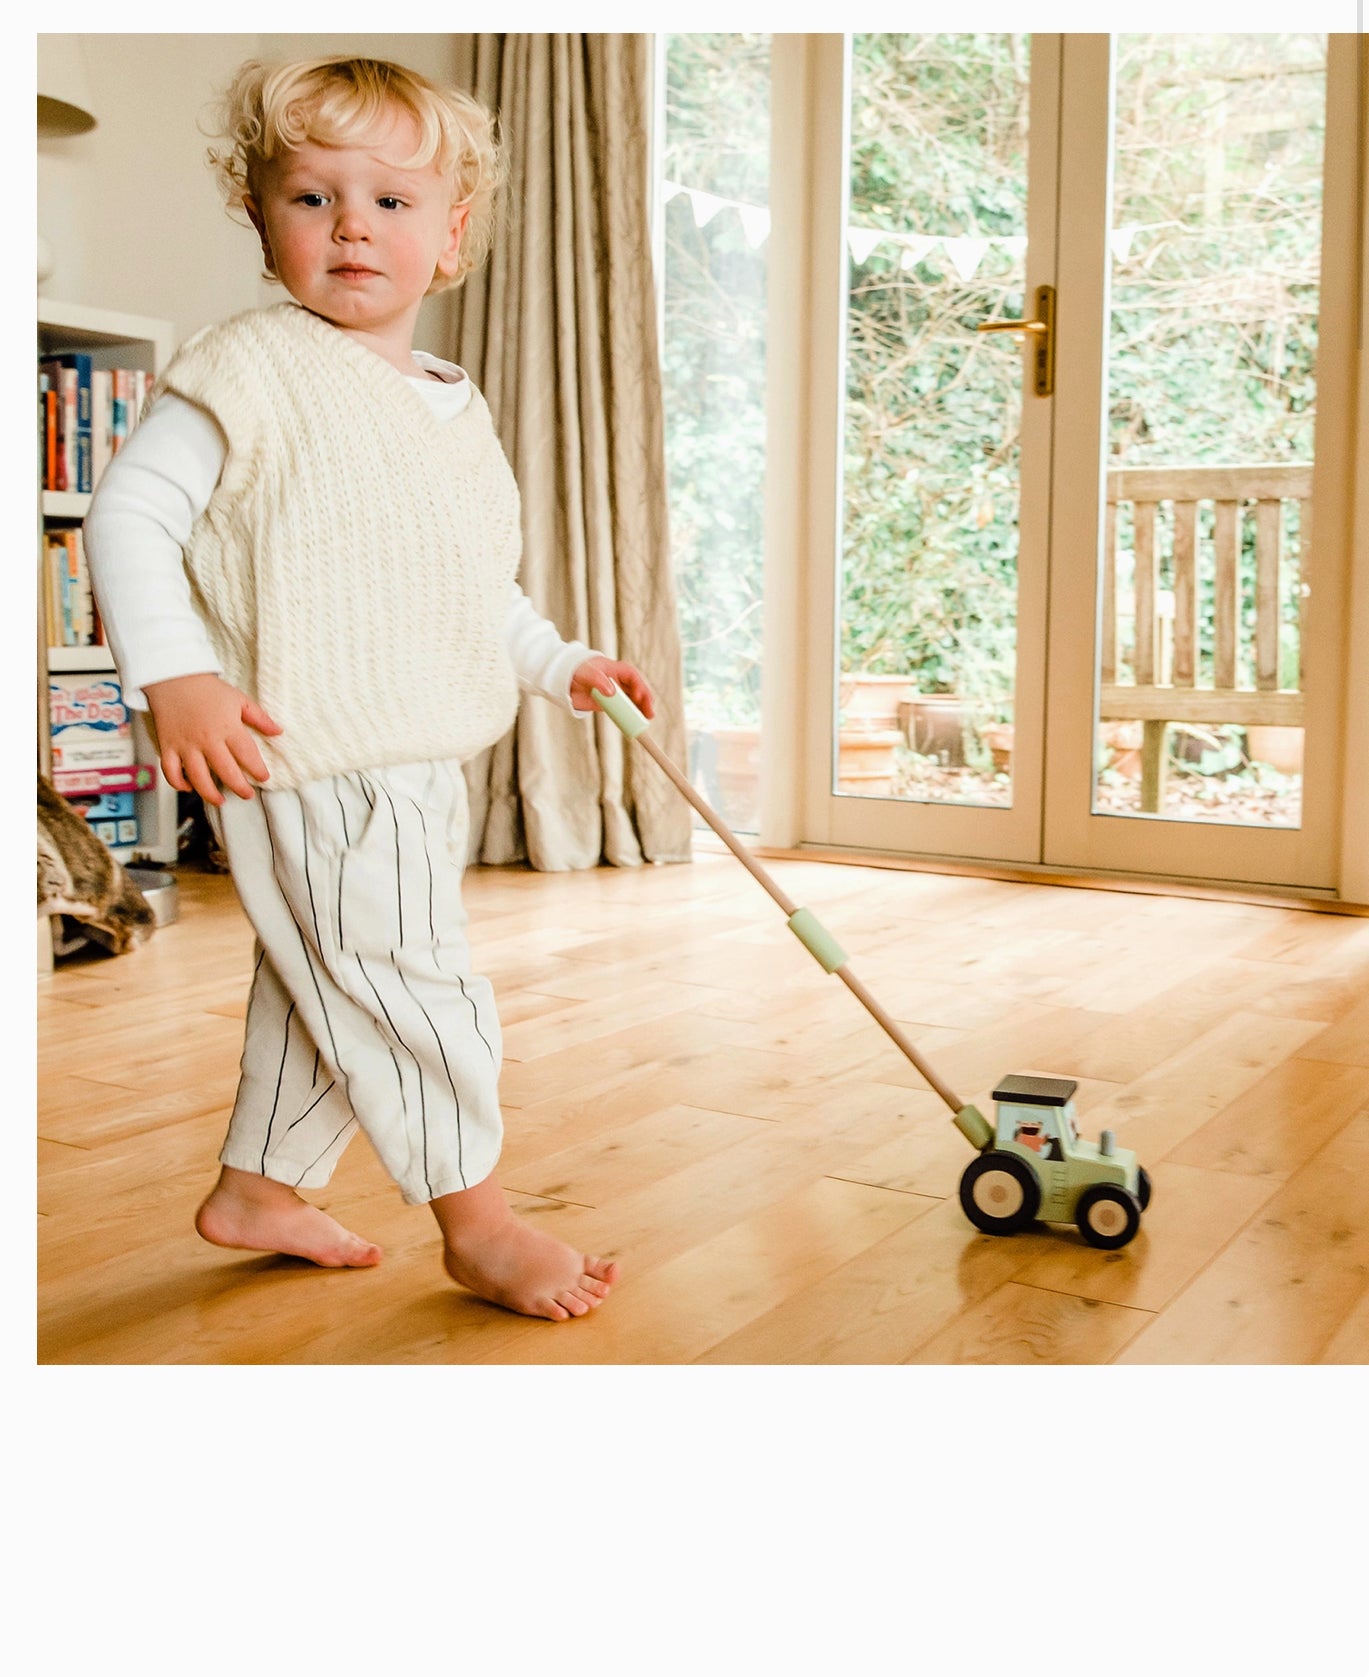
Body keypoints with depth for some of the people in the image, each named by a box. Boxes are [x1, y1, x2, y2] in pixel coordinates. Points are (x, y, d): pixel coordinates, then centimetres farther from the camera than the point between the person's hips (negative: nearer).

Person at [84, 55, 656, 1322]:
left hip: (422, 764, 8)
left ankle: (257, 1186, 35)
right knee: (407, 981, -4)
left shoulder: (456, 408, 16)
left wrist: (561, 664, 19)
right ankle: (475, 1219, 13)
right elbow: (130, 514, -12)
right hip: (306, 757, -8)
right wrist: (175, 674, -23)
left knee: (322, 988, 18)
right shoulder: (247, 373, -8)